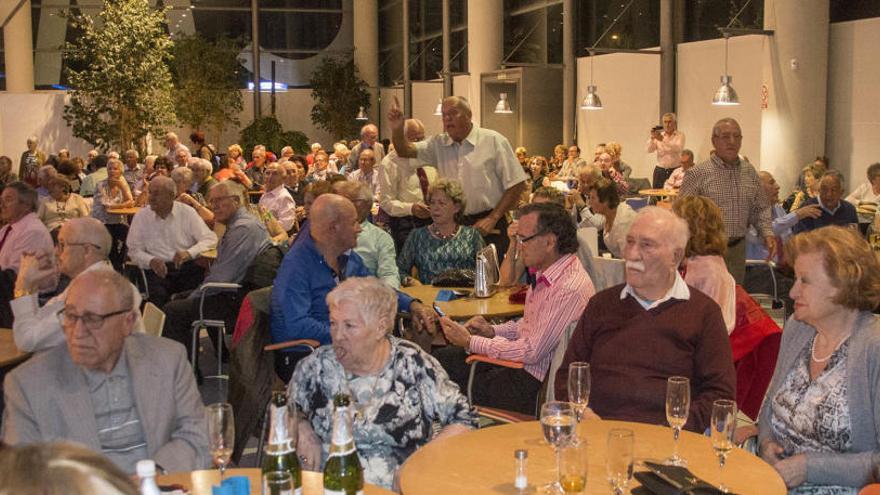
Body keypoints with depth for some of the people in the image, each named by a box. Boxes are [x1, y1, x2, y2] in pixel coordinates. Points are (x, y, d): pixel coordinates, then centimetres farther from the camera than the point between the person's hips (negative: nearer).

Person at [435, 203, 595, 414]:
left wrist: (470, 342, -18)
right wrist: (492, 331, 1)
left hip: (535, 383, -9)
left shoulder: (570, 289, -27)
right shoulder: (545, 273, 4)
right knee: (442, 358, 8)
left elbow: (531, 352, -25)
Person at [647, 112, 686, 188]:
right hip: (660, 170, 3)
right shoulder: (659, 135, 8)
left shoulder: (680, 135, 1)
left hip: (675, 170, -3)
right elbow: (649, 150, -2)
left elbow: (678, 149, -19)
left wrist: (663, 140, -28)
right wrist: (652, 138, -19)